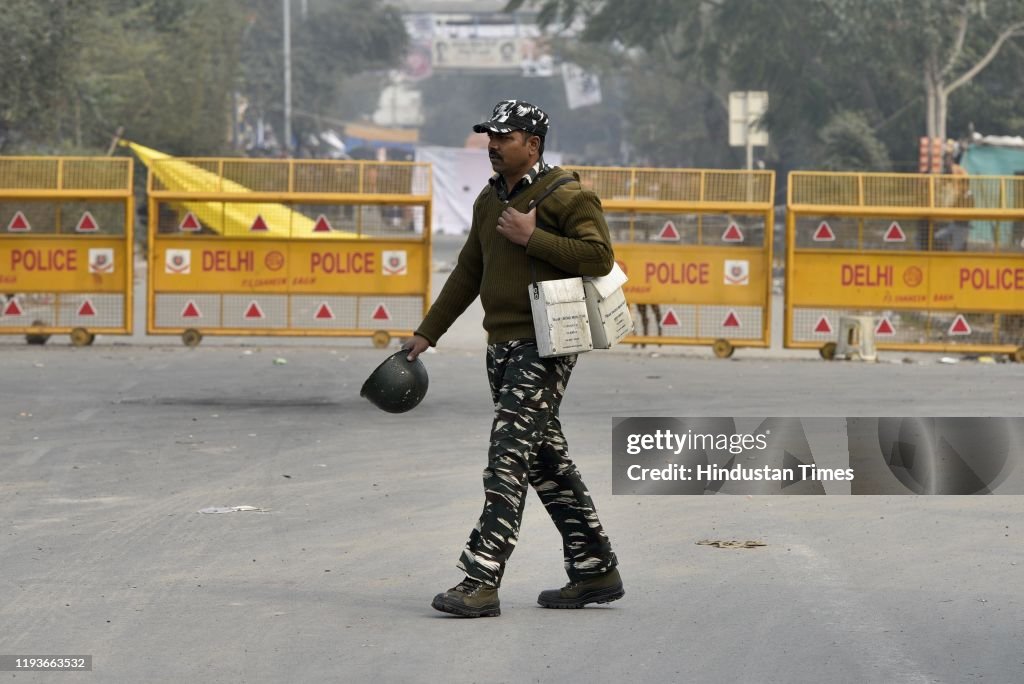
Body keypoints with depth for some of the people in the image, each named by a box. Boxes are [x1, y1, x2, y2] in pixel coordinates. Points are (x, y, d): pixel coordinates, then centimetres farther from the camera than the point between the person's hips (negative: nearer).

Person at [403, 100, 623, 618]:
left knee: (509, 458, -15)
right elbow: (467, 273, 24)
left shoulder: (565, 196, -8)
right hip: (502, 346, 9)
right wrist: (426, 334, 23)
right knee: (547, 462, 12)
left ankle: (481, 581, -19)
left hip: (545, 346, -9)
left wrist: (531, 237, -18)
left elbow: (599, 255, -19)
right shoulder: (490, 200, 17)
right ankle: (595, 571, 20)